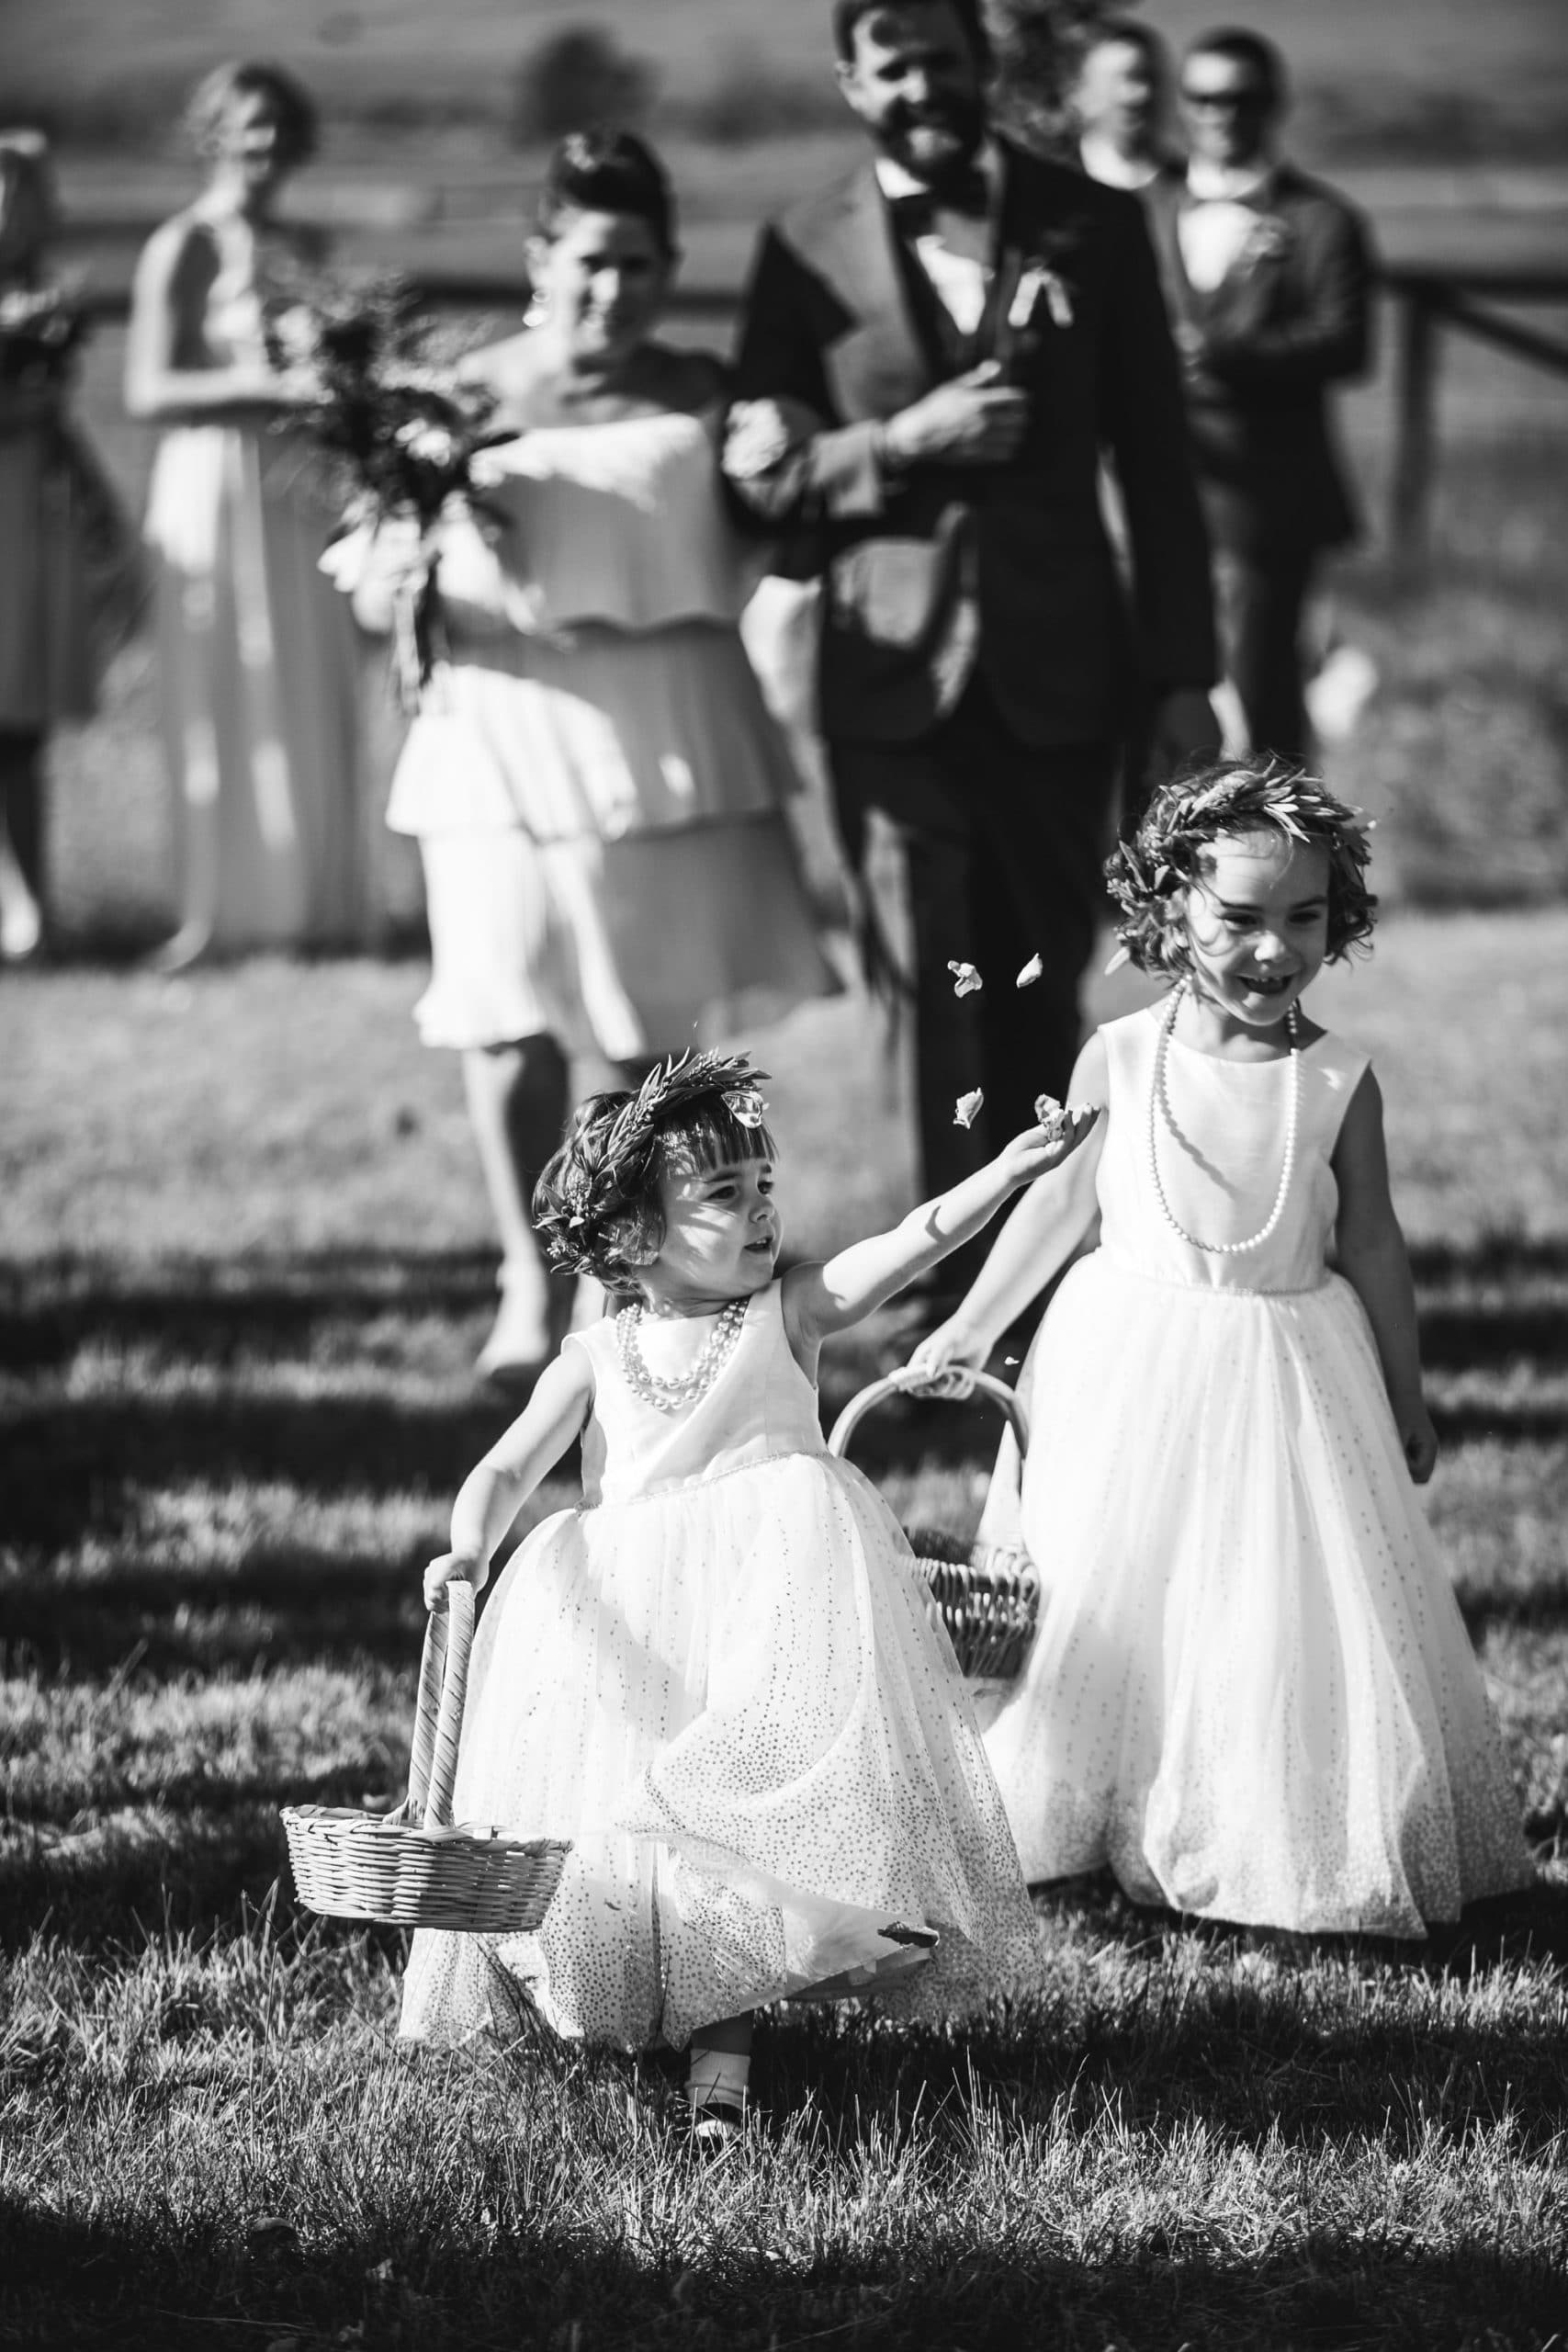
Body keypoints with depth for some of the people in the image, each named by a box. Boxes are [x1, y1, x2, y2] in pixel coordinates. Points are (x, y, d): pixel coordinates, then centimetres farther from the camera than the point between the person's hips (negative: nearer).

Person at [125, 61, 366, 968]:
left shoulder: (294, 248, 12)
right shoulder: (181, 249, -8)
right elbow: (148, 392, -14)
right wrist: (264, 386, -21)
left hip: (296, 486, 6)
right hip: (215, 478, -6)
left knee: (311, 700, 7)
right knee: (221, 699, -2)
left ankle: (310, 902, 14)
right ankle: (216, 912, 4)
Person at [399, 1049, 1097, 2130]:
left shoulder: (789, 1313, 6)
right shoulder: (596, 1359, 10)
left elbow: (914, 1240, -8)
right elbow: (509, 1469, 4)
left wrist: (1010, 1169, -24)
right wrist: (468, 1551, -18)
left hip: (772, 1595, -2)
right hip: (631, 1624, 2)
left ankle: (722, 2050, -20)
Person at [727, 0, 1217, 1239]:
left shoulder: (1090, 224, 4)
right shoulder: (807, 249, 2)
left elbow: (1156, 461, 5)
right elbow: (756, 470, 0)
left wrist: (1183, 671, 2)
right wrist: (902, 443, -16)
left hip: (1058, 663, 1)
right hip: (900, 672, -1)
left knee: (1045, 984, 7)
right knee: (951, 992, -2)